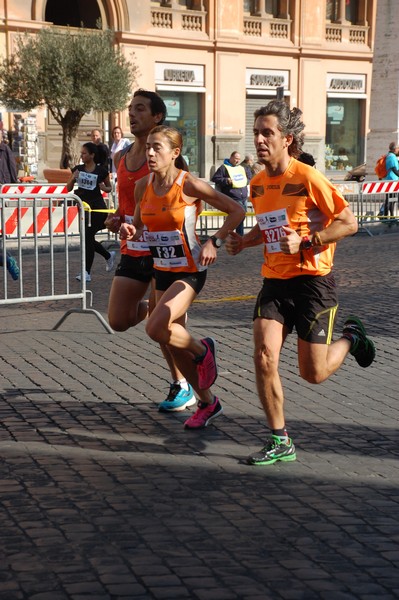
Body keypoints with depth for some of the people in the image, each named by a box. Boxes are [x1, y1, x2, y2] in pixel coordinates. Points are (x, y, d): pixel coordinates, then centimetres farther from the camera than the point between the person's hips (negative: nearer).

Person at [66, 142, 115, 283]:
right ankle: (108, 256, 36)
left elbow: (109, 187, 6)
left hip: (97, 207, -5)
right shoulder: (78, 169, 4)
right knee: (88, 238, 10)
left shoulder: (101, 171, -6)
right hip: (83, 205, 5)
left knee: (88, 237, -8)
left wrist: (104, 188, -16)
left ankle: (87, 272, -3)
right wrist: (73, 178, -12)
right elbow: (69, 188, 7)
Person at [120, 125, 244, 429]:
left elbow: (236, 210, -10)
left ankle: (203, 350, 5)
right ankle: (208, 404, 29)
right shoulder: (143, 186, 0)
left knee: (155, 328, -25)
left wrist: (214, 242, -19)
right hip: (162, 271, 7)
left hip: (190, 271, -6)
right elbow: (140, 227, 14)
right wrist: (130, 231, -9)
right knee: (175, 344, 11)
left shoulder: (190, 185, -16)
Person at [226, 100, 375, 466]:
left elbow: (349, 223, -12)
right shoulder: (258, 184, 6)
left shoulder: (308, 178, -15)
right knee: (264, 357, -12)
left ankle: (351, 337, 34)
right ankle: (280, 442, 2)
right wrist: (244, 240, 5)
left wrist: (305, 242, -21)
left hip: (312, 280, -5)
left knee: (313, 374, 0)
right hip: (274, 281, 5)